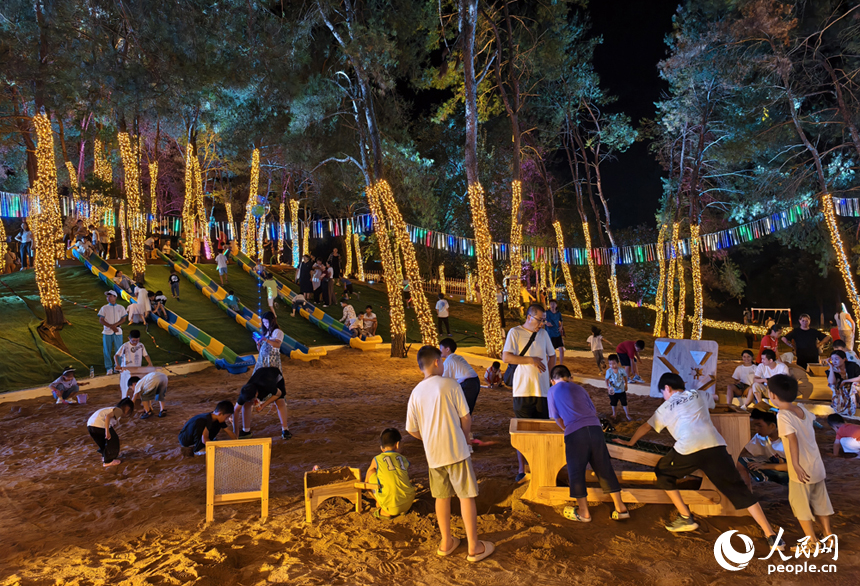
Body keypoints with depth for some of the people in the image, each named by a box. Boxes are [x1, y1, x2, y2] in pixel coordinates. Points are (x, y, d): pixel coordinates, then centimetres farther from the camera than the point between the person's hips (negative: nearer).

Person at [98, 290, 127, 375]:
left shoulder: (121, 308, 8)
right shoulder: (104, 308, 7)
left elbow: (123, 319, 2)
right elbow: (101, 320, -1)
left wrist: (115, 325, -15)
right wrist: (111, 326, -12)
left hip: (118, 332, 0)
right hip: (107, 332, 0)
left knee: (118, 350, 0)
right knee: (107, 350, 1)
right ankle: (109, 368, 8)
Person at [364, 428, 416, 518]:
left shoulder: (377, 459, 6)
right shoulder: (404, 459, 13)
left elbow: (366, 481, 19)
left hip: (392, 507, -4)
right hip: (408, 503, 4)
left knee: (371, 472, 12)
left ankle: (384, 511, 10)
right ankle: (403, 510, 13)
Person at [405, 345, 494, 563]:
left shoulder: (416, 392, 3)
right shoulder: (450, 384, -10)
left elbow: (412, 430, 5)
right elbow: (466, 418, -7)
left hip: (433, 453, 4)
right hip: (456, 450, -4)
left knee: (442, 497, 17)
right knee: (466, 496, 6)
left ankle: (446, 543, 28)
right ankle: (474, 547, 13)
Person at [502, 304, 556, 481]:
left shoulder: (543, 333, 12)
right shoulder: (515, 332, -3)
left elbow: (552, 356, 23)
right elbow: (506, 357, -12)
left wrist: (547, 374, 9)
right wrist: (531, 360, -14)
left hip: (543, 389, 4)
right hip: (523, 390, -4)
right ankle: (521, 469, 12)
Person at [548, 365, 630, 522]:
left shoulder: (552, 391, 14)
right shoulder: (579, 388, 24)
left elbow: (558, 419, 16)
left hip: (575, 433, -4)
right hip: (595, 427, 4)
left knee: (576, 472, 9)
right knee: (605, 469, 14)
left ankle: (583, 512, 17)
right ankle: (620, 509, 22)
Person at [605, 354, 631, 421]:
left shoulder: (622, 370, -18)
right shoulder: (609, 371, -20)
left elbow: (625, 377, 1)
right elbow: (607, 379, -11)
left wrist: (625, 384, 8)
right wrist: (608, 387, -26)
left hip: (621, 390, 0)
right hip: (613, 391, 0)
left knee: (624, 403, 12)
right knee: (613, 403, 18)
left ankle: (627, 414, 31)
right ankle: (614, 414, 40)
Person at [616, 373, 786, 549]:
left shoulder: (665, 408, 22)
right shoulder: (699, 395, 28)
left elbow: (645, 427, 31)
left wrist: (630, 443, 45)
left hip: (688, 449, -3)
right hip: (715, 445, 3)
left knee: (662, 473, 21)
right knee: (738, 489, 14)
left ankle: (686, 519, 20)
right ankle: (771, 536, 11)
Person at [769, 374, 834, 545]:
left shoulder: (783, 415, -19)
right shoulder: (801, 409, 3)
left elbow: (793, 439, -27)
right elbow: (812, 419, 25)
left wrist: (796, 464, -23)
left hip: (802, 470, -7)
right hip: (817, 466, 7)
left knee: (800, 505, 6)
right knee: (820, 501, 20)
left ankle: (812, 542, 12)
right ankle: (828, 534, 31)